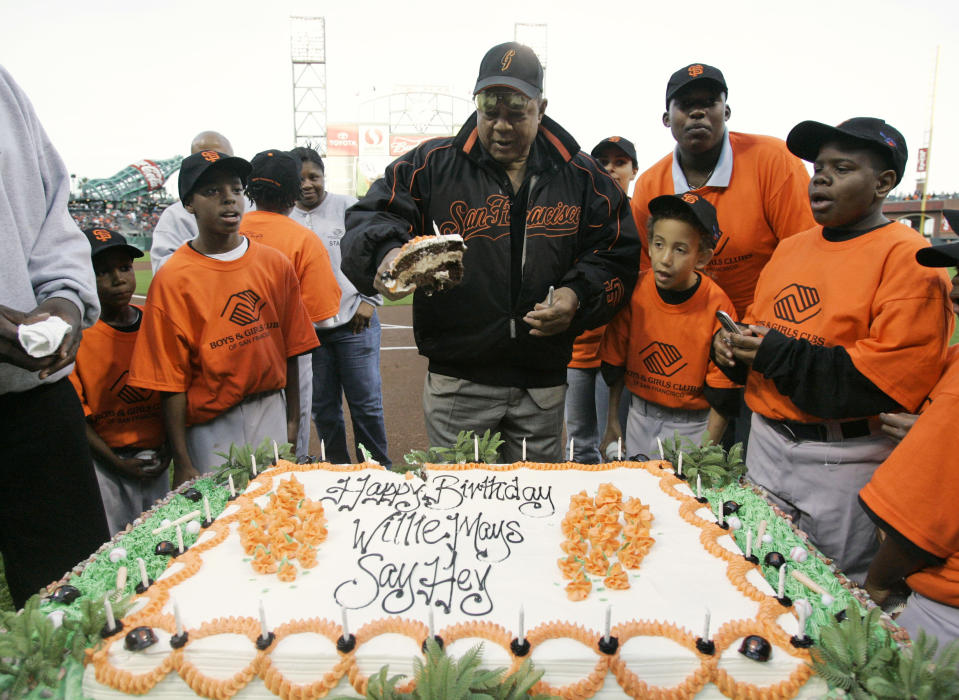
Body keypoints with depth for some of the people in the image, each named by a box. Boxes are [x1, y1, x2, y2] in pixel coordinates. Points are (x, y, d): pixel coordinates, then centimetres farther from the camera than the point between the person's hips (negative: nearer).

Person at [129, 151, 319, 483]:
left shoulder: (275, 264, 1)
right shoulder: (173, 279, -9)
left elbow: (289, 349, 6)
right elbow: (171, 380, -8)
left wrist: (292, 422, 6)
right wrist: (183, 464, -8)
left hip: (272, 415, 3)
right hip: (212, 428, -3)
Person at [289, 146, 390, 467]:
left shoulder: (348, 207, 2)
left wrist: (370, 299, -4)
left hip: (353, 323, -2)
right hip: (307, 329, 3)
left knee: (367, 404, 1)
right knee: (323, 408, 9)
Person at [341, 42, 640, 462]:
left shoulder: (582, 178, 5)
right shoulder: (433, 166, 0)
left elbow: (619, 255, 8)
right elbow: (369, 219, -5)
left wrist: (577, 296, -11)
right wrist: (387, 253, -28)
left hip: (543, 384, 2)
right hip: (456, 381, -1)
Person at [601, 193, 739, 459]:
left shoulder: (717, 307, -18)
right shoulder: (634, 291, -11)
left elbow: (722, 396, -11)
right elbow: (615, 362, 1)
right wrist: (612, 422, 4)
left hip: (692, 423, -2)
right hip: (640, 416, 3)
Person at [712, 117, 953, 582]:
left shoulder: (908, 257, -11)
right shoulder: (789, 250, 11)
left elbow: (895, 375, -20)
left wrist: (783, 356, -21)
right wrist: (730, 343, -3)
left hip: (845, 461, -6)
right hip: (766, 443, 7)